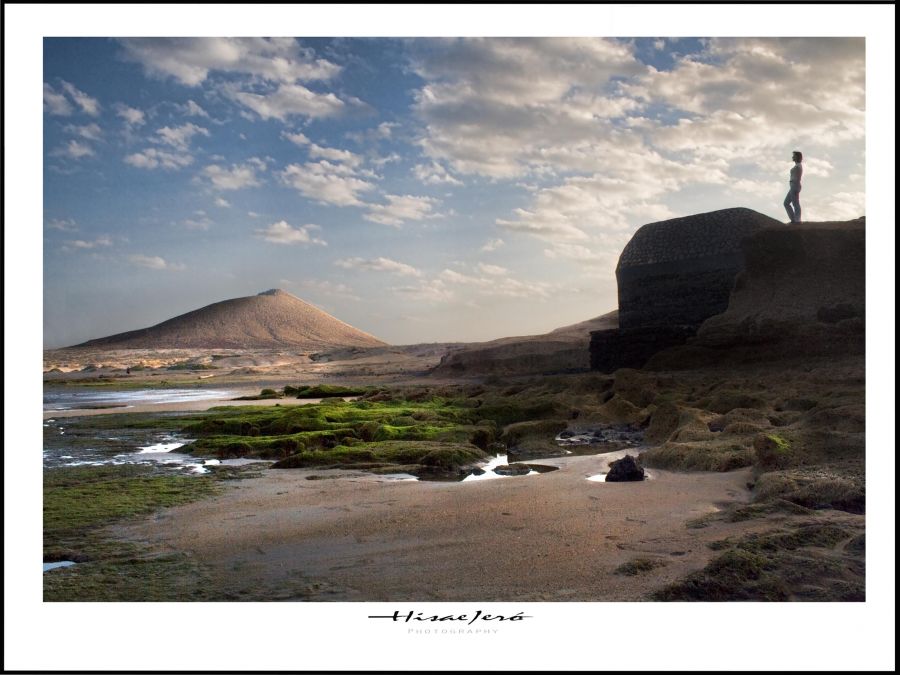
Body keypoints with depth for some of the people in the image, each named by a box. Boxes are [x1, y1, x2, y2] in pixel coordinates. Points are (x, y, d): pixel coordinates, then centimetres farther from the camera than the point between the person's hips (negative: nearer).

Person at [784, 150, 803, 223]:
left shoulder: (798, 166, -14)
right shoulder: (798, 166, 18)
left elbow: (798, 178, -18)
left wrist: (796, 190, -20)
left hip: (795, 187, -10)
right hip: (794, 187, 10)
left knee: (795, 205, -6)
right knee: (786, 203, 12)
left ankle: (797, 222, -1)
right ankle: (794, 220, 12)